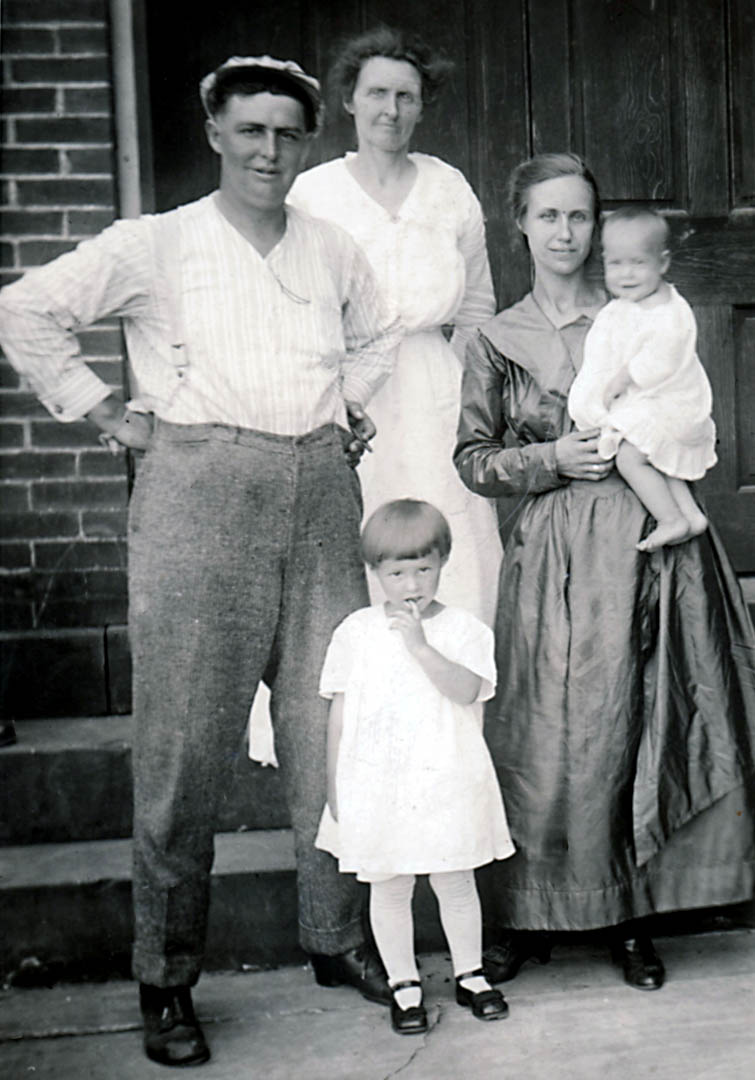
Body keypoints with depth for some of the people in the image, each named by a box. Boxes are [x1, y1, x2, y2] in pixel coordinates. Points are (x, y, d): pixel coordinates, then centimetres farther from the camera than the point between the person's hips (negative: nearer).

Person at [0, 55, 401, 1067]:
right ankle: (166, 977, 10)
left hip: (320, 494, 4)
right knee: (185, 739, -2)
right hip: (198, 496, -4)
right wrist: (110, 412, -2)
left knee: (333, 729, 7)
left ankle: (338, 937, 23)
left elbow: (378, 335, 33)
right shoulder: (156, 244, 1)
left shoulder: (335, 252, 14)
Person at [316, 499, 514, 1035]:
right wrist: (335, 783, 5)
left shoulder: (464, 629, -1)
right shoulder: (356, 632, 3)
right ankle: (404, 984, 23)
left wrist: (420, 645, -25)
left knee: (456, 883, 10)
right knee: (388, 888, 8)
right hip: (377, 786, 1)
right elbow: (340, 713, 6)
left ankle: (470, 974, 29)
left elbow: (467, 691, -17)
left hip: (448, 784, -1)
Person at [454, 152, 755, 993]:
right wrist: (554, 459, -9)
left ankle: (629, 915, 17)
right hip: (555, 552, -1)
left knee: (642, 724, 2)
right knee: (550, 734, -2)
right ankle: (529, 915, 15)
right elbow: (472, 460, 5)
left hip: (647, 539, 1)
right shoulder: (498, 340, 7)